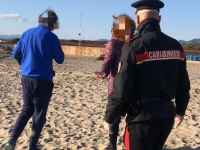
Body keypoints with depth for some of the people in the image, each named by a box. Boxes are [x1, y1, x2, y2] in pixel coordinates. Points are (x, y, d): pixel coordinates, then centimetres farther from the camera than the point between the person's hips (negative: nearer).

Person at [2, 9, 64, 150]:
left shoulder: (27, 33, 6)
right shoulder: (51, 36, -9)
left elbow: (16, 54, 12)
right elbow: (60, 59, -3)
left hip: (26, 77, 5)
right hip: (43, 80, -5)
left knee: (27, 110, 18)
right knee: (39, 114, 9)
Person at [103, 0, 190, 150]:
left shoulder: (134, 46, -16)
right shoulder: (175, 46, 3)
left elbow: (121, 89, -16)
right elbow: (183, 85, 8)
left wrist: (109, 118, -4)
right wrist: (180, 111, 23)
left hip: (142, 117, -6)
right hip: (167, 115, 6)